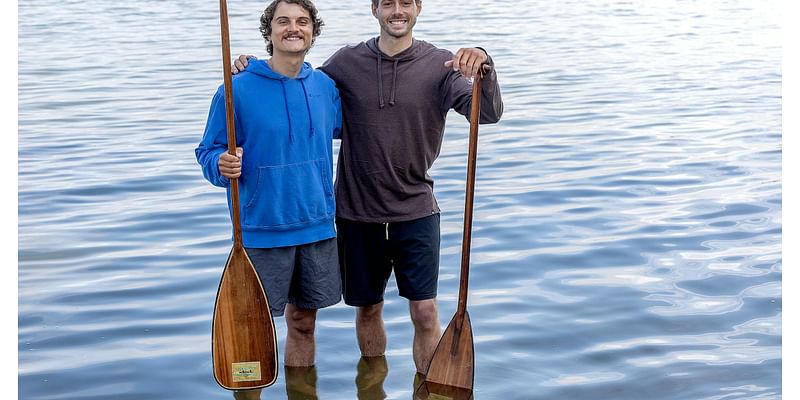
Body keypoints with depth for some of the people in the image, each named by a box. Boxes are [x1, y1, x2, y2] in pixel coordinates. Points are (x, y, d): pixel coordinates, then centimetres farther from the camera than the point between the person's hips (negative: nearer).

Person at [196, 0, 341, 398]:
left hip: (317, 226, 4)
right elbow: (209, 153, -6)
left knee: (303, 323, 15)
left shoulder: (325, 86, 4)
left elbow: (343, 127, 23)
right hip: (261, 230, -4)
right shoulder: (238, 89, -10)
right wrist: (222, 165, -26)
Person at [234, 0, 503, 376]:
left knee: (425, 312, -2)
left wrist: (484, 69, -36)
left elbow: (488, 113, -17)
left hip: (416, 211, -1)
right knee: (368, 307, 15)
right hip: (357, 211, 2)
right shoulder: (347, 62, -1)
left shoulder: (440, 64, -6)